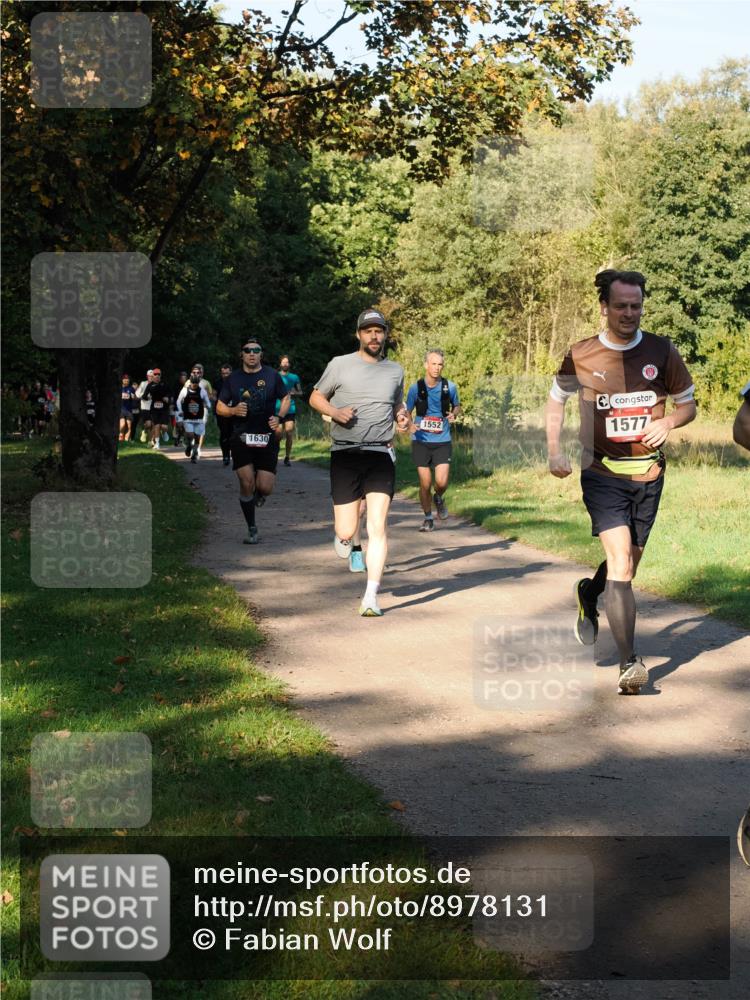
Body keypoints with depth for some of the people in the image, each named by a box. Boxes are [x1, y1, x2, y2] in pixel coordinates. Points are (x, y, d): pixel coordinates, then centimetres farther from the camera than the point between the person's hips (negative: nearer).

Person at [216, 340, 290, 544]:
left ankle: (259, 492, 33)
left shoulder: (271, 375, 4)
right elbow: (220, 408, 9)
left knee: (265, 488, -7)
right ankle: (252, 530, 8)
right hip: (241, 438, 0)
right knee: (246, 484, -8)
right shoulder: (233, 379, 6)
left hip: (267, 439, 0)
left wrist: (279, 417, -5)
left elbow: (286, 398, 14)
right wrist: (233, 410, -13)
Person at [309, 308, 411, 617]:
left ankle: (371, 597, -8)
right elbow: (315, 397, 11)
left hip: (380, 455, 1)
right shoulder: (340, 365, 4)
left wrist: (403, 417, 4)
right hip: (345, 454, -1)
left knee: (377, 527, -12)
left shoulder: (395, 370, 13)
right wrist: (335, 412, -9)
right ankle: (352, 543, 37)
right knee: (345, 532, -3)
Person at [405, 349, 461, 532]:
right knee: (425, 484, 0)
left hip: (442, 441, 0)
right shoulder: (416, 388, -3)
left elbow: (457, 406, 16)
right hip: (421, 441, 0)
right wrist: (410, 425, -16)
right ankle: (428, 518, 19)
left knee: (441, 482, -11)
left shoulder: (449, 387, -1)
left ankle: (439, 499, 24)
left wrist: (454, 415, -8)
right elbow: (407, 412, 6)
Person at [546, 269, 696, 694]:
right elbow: (556, 400, 14)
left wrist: (668, 423, -13)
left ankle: (589, 594, 50)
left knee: (630, 562, 15)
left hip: (649, 472, 3)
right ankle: (630, 663, -15)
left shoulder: (662, 352, 0)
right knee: (620, 561, -17)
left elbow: (688, 404, 10)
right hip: (603, 473, -3)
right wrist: (555, 452, 1)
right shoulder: (580, 356, -3)